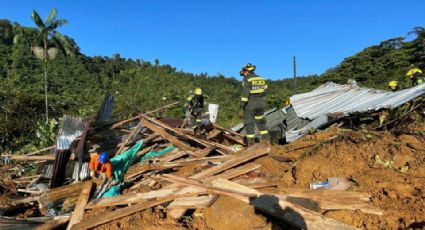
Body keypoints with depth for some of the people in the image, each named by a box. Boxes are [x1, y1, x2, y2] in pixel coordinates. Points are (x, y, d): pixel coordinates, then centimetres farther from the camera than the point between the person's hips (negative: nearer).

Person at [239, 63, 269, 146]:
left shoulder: (247, 80, -13)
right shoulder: (261, 79, 8)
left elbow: (245, 95, -18)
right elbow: (265, 91, 12)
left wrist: (241, 108, -14)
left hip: (250, 105, -6)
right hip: (260, 104, 6)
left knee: (249, 124, 2)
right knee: (261, 122, 19)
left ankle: (251, 144, 4)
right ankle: (266, 140, 19)